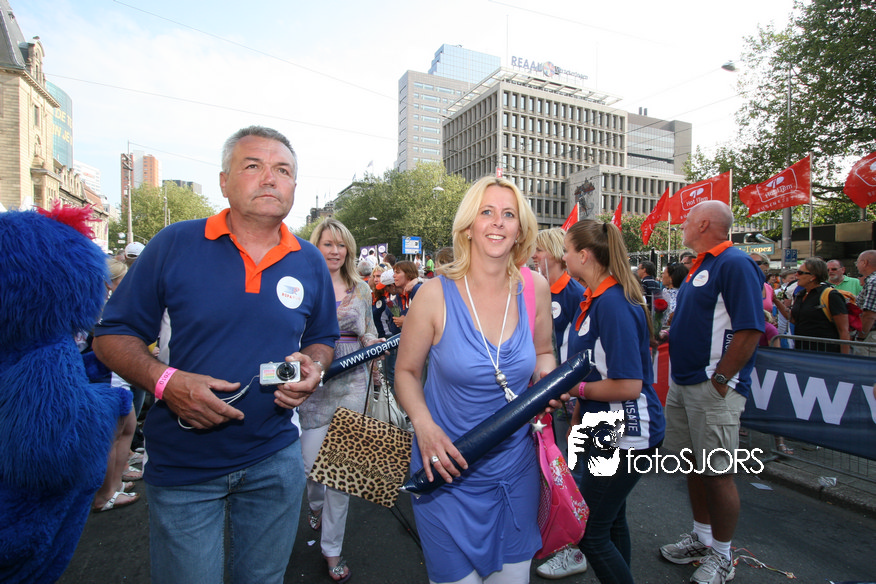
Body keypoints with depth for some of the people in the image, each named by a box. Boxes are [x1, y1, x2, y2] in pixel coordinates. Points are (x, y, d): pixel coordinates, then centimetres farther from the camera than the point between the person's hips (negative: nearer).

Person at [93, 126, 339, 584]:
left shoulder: (310, 263, 1)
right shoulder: (174, 245, -8)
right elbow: (111, 336, -4)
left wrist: (313, 367, -9)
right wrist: (165, 380, -22)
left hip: (275, 459, 3)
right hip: (181, 466, -2)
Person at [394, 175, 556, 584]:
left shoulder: (535, 289, -6)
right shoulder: (436, 294, -15)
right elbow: (406, 371, -4)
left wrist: (546, 376, -10)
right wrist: (423, 425, -20)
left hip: (515, 469, 3)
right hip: (448, 471, -3)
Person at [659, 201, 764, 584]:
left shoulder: (735, 264, -14)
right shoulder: (700, 266, 15)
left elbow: (750, 330, -21)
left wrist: (719, 380, -19)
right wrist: (667, 334, 13)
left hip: (713, 389, -9)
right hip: (682, 384, 9)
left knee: (718, 474, 3)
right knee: (694, 465, 18)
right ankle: (702, 538, 35)